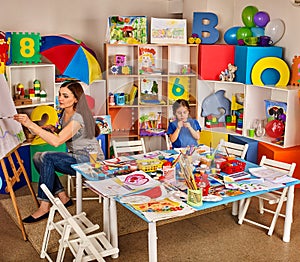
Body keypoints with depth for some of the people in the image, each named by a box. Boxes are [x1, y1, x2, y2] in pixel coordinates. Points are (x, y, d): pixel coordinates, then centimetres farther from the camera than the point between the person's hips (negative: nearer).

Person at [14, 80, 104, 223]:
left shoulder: (78, 117, -23)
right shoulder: (65, 113, 5)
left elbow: (57, 141, -35)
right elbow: (64, 136, 21)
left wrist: (30, 124, -37)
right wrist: (53, 129, -1)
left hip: (90, 160, -9)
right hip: (76, 157, 9)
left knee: (47, 158, -25)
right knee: (37, 157, -7)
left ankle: (44, 207, -18)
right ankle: (63, 197, -3)